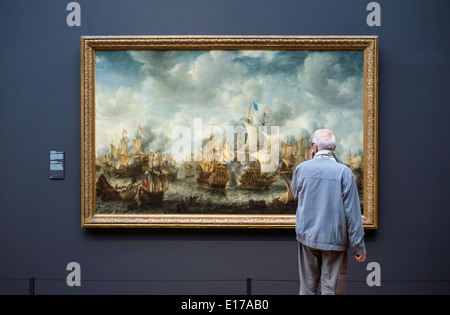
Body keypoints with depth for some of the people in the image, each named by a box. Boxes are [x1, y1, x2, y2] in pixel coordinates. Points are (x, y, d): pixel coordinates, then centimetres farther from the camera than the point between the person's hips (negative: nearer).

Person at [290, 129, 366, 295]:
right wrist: (359, 246, -3)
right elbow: (352, 212, -10)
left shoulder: (302, 168, -5)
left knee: (307, 286, 14)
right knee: (331, 287, 6)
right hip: (334, 238, -2)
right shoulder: (344, 172, -11)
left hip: (307, 236, 3)